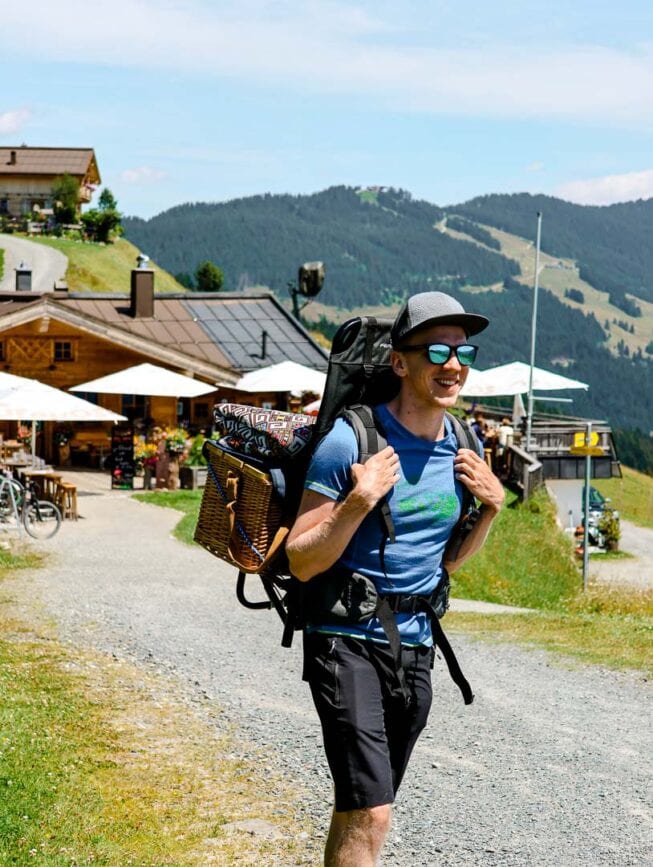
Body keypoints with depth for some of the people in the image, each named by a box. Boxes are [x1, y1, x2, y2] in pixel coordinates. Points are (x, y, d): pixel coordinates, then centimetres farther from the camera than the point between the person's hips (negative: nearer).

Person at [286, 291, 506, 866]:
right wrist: (359, 501, -26)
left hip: (415, 647, 7)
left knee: (360, 808, 16)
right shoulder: (350, 440, -14)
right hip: (347, 641, -7)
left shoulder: (464, 448, 6)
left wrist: (491, 508, 1)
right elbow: (301, 562, -13)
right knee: (369, 813, -16)